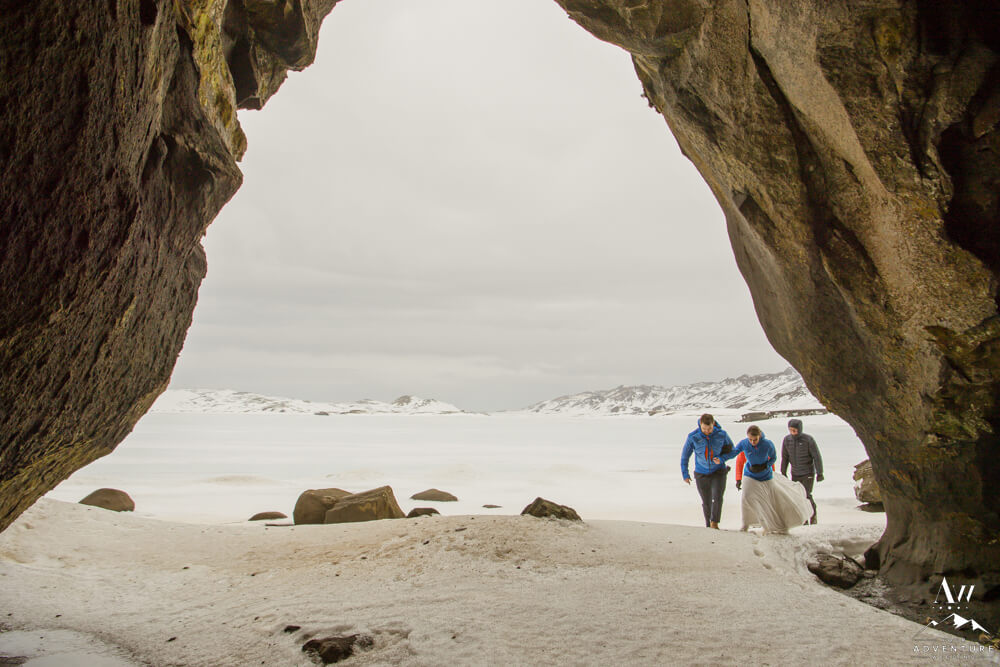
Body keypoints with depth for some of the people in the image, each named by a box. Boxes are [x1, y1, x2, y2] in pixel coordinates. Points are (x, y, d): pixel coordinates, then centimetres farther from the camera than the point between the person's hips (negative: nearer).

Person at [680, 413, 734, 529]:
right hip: (701, 474, 1)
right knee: (706, 502, 11)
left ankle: (714, 523, -13)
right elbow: (685, 455, -3)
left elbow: (732, 451, -2)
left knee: (717, 497, -23)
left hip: (718, 472, -1)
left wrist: (721, 459, -21)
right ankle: (709, 526, 30)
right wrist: (685, 474, 0)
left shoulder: (722, 435, -16)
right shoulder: (693, 437, -17)